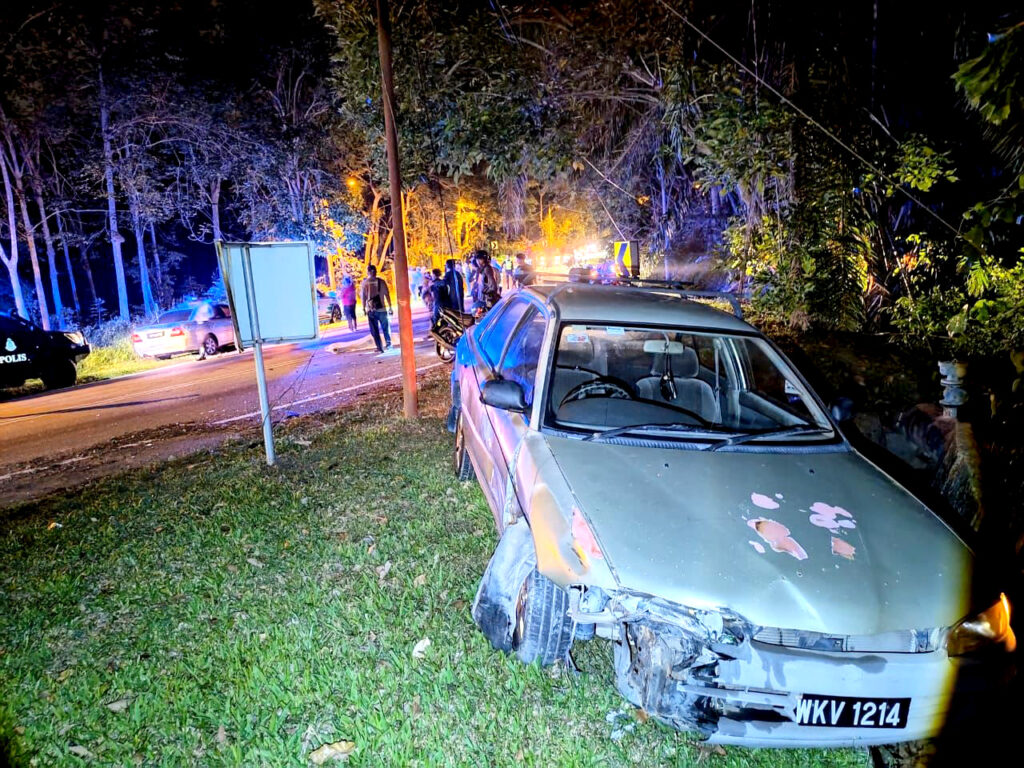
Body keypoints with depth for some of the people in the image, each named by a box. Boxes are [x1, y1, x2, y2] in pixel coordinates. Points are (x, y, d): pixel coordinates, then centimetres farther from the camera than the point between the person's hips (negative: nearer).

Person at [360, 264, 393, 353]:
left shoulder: (364, 283, -3)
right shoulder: (381, 281, -1)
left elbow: (363, 297, -3)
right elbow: (387, 295, 0)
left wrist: (364, 309, 4)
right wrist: (390, 307, 6)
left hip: (370, 310, -1)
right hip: (381, 309, 1)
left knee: (374, 330, 5)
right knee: (385, 328, 17)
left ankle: (380, 348, 2)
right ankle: (388, 343, 21)